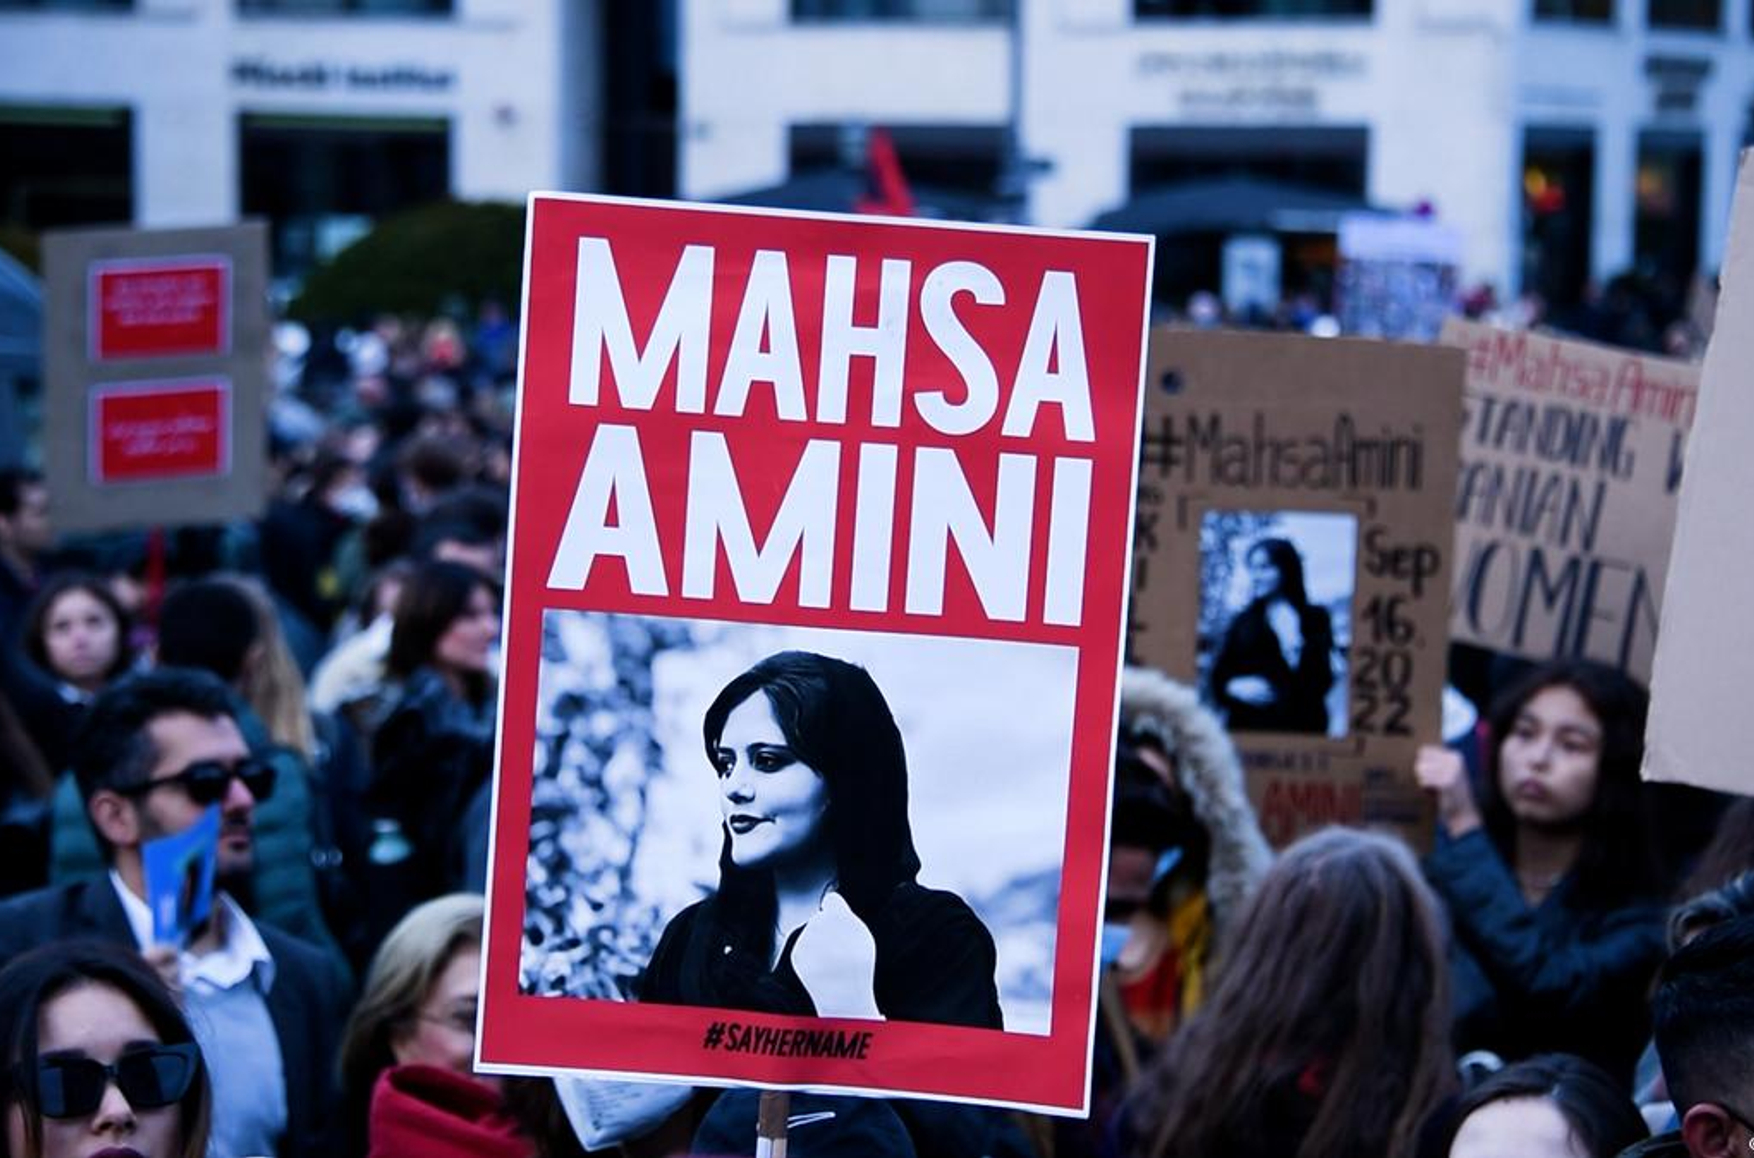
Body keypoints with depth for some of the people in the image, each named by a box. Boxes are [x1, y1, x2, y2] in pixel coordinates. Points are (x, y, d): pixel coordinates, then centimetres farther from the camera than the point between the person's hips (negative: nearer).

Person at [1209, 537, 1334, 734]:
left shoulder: (1315, 618, 5)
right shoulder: (1242, 622, 15)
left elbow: (1320, 683, -5)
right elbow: (1219, 677, 11)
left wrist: (1293, 642, -13)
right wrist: (1237, 688, -9)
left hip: (1298, 729, -2)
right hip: (1245, 727, 3)